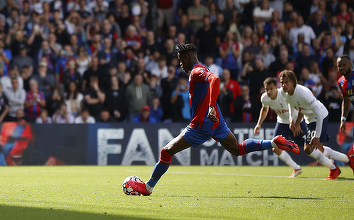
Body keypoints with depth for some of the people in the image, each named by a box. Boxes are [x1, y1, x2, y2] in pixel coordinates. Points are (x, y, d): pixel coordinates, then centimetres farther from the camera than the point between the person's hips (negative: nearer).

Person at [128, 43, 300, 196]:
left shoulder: (197, 72, -15)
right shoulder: (200, 71, 15)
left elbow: (215, 80, -34)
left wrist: (211, 106, -42)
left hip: (202, 124, -10)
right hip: (215, 121, 10)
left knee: (166, 152, -3)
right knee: (238, 149, 18)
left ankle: (148, 187, 3)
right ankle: (275, 143, 6)